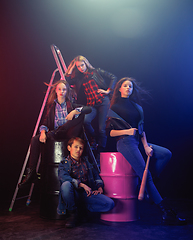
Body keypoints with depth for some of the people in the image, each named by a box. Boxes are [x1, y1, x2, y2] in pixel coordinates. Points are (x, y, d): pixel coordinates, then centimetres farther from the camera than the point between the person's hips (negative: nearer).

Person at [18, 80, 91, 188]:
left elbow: (89, 109, -3)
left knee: (81, 114, -21)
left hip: (68, 134, -2)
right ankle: (31, 172, -20)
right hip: (54, 134, 2)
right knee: (35, 139, -23)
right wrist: (43, 132, -14)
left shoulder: (71, 105, 11)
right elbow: (46, 121, 8)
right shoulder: (51, 106, 17)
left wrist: (74, 112, -18)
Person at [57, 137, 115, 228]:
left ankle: (83, 209, 3)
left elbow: (96, 175, 22)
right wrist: (82, 185, -28)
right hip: (73, 195, -3)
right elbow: (63, 177, -21)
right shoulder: (64, 163, -1)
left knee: (110, 204, -20)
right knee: (66, 185, -38)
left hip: (88, 194, 4)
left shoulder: (85, 162, 16)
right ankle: (73, 213, -13)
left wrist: (99, 187, 2)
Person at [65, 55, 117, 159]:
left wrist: (108, 91, -2)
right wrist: (72, 65, 10)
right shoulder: (79, 79, 18)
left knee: (102, 129, -10)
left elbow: (113, 78, 8)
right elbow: (68, 79, 3)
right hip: (91, 104, 2)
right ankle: (93, 140, 0)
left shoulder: (96, 72, 10)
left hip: (103, 101, -2)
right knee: (86, 121, -28)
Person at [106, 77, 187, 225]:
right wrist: (127, 131, -16)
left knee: (166, 154, -7)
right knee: (145, 173, -17)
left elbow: (141, 128, 13)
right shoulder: (115, 107, 4)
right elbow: (110, 132, -1)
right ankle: (167, 213, -18)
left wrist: (146, 146, -1)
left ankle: (147, 186, -5)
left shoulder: (136, 107, 19)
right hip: (125, 142, -7)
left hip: (137, 142, 7)